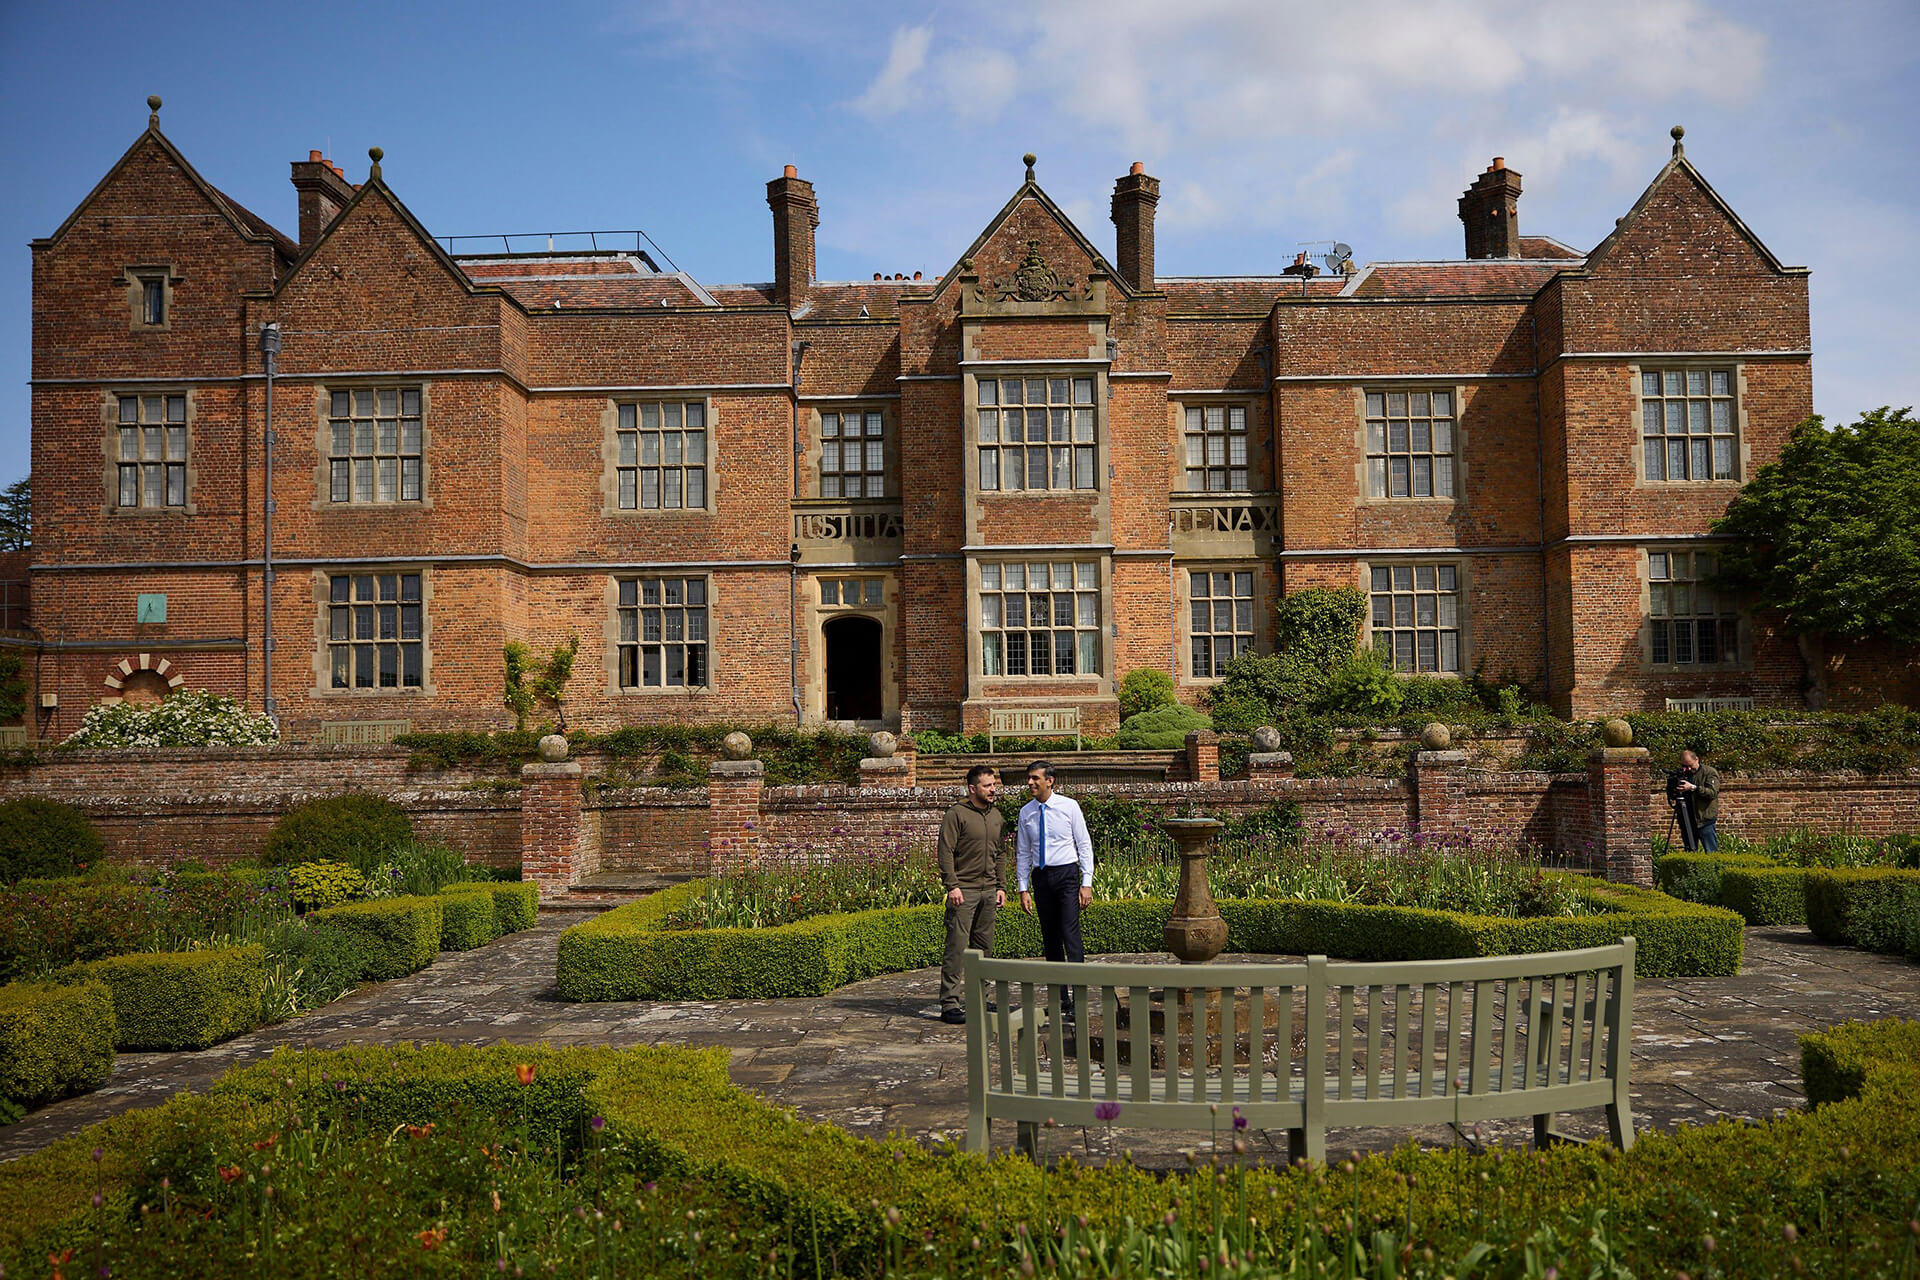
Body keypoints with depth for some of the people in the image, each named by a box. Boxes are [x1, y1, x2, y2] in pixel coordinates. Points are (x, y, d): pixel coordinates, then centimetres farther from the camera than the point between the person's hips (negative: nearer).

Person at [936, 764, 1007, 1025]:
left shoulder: (996, 816, 16)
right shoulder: (957, 815, -6)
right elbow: (945, 852, -10)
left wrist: (1000, 887, 15)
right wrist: (952, 885, -16)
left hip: (988, 892, 7)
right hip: (964, 891, -7)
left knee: (984, 947, 8)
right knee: (957, 947, -9)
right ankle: (950, 1004, -6)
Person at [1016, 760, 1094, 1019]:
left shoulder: (1069, 807, -4)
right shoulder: (1026, 813, 6)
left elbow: (1084, 845, -1)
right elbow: (1022, 853, 12)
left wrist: (1087, 883, -8)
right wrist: (1024, 888, 6)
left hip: (1067, 873, -4)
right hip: (1041, 877, 4)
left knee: (1070, 935, -12)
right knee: (1050, 939, 6)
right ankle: (1061, 998, 13)